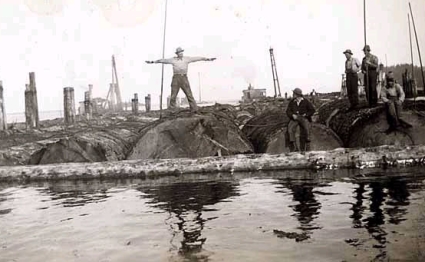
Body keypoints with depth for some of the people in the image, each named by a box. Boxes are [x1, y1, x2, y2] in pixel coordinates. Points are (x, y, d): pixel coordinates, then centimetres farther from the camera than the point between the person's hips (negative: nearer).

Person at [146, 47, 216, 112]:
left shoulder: (187, 58, 11)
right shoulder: (173, 59, 11)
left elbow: (197, 58, 9)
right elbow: (163, 60, 14)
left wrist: (209, 59, 7)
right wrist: (152, 62, 15)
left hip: (184, 78, 0)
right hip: (176, 78, 0)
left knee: (189, 94, -7)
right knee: (173, 96, -1)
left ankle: (194, 110, -8)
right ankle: (171, 111, 5)